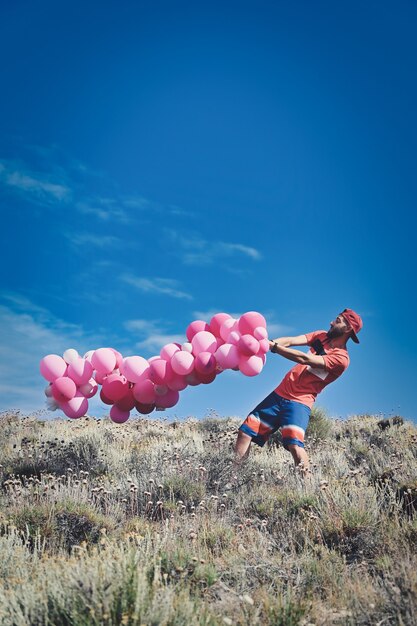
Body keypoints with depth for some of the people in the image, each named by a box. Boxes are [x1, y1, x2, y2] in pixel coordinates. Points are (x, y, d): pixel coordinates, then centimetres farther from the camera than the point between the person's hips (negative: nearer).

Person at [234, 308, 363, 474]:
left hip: (300, 402, -6)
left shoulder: (341, 358, -10)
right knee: (245, 431, -1)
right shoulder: (321, 336, 13)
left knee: (294, 444, -28)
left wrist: (273, 347, -24)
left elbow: (304, 358, -21)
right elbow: (290, 341, -3)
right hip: (280, 394, 6)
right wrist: (268, 342, -21)